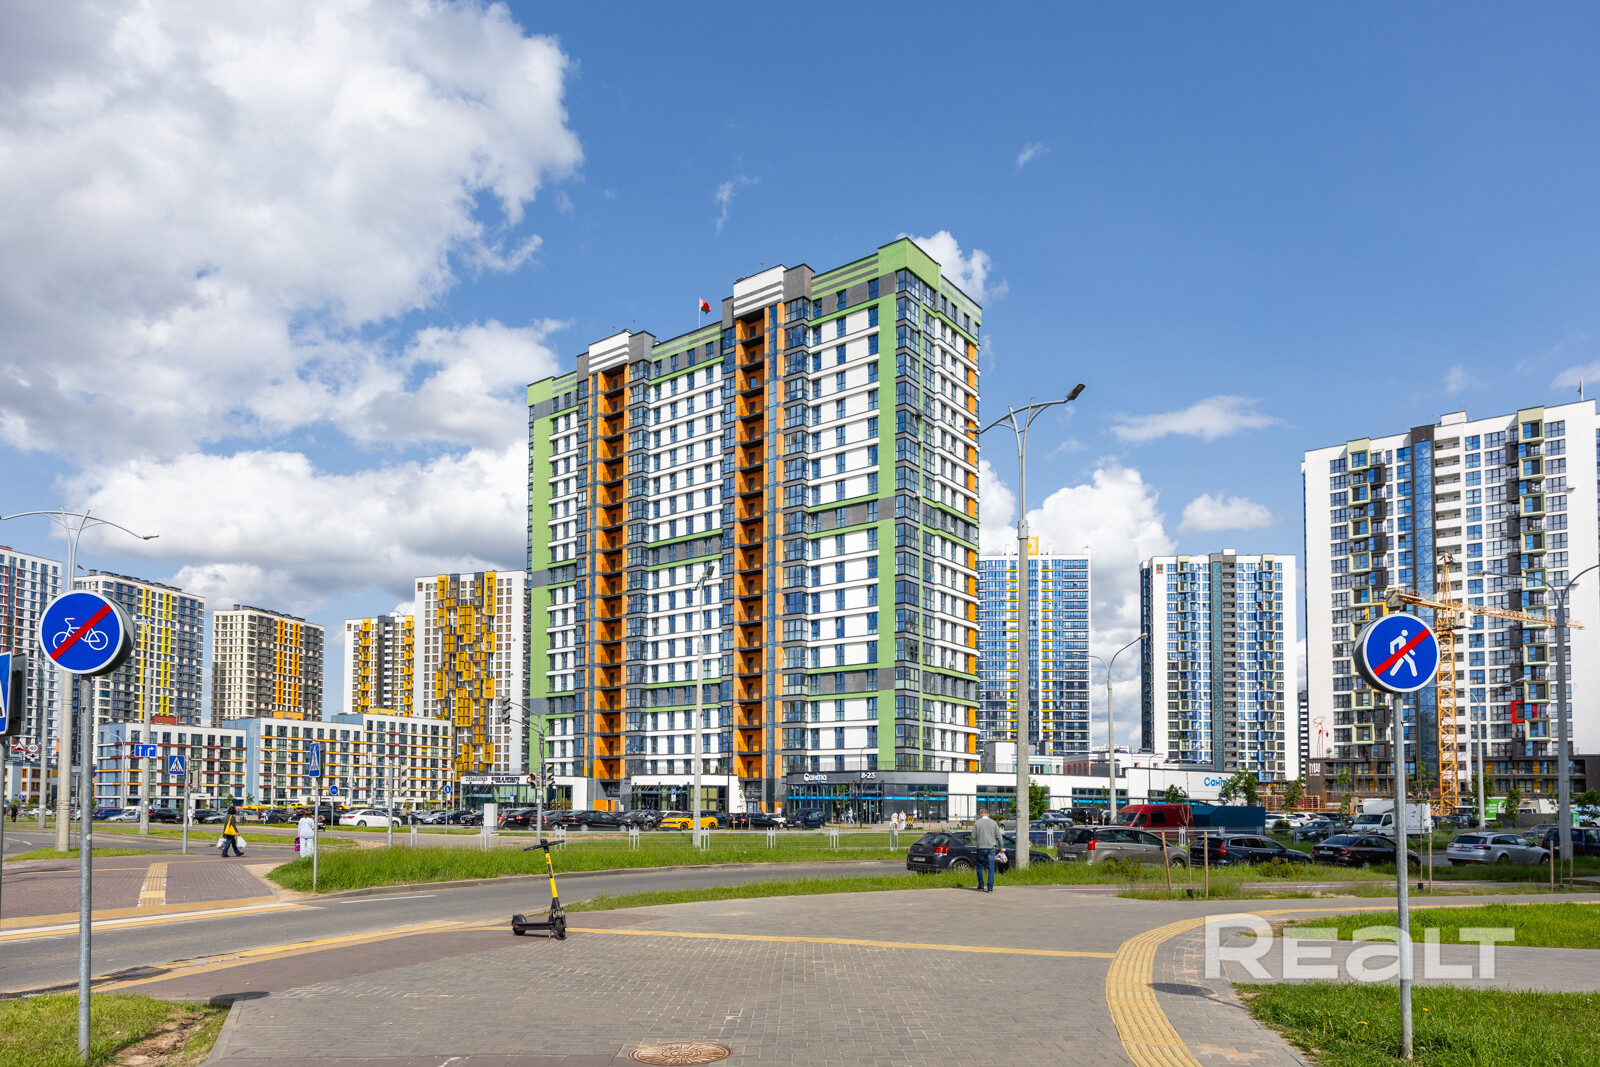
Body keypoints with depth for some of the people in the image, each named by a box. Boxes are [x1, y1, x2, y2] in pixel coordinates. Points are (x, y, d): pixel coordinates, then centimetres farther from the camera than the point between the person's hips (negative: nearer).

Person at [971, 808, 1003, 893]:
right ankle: (990, 888, -3)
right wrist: (1000, 847, 15)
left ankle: (981, 886, 16)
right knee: (991, 868, 2)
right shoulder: (994, 823, 2)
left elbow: (973, 836, -1)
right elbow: (998, 836, 3)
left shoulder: (977, 823, -1)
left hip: (981, 848, -1)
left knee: (980, 867, 13)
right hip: (991, 848, 1)